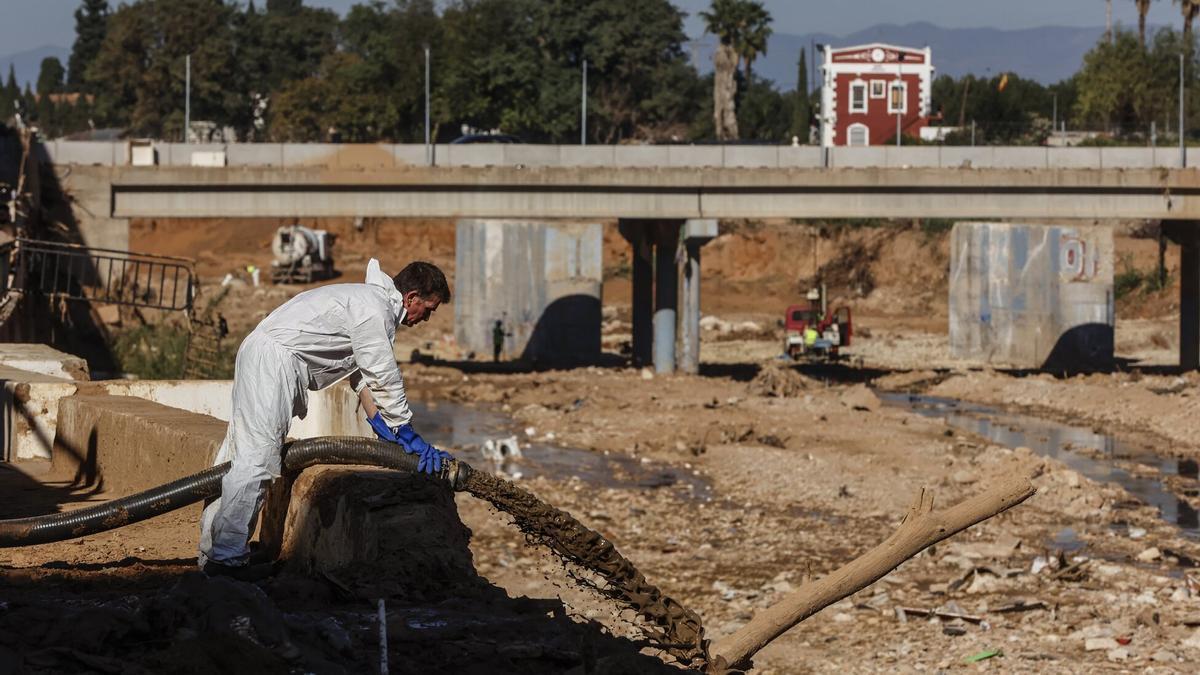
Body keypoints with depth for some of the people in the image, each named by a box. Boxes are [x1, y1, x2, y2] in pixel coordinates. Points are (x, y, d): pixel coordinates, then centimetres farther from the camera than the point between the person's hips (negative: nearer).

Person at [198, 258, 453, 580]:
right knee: (257, 456, -14)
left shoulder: (372, 301, 21)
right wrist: (409, 436, -7)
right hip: (274, 358, -11)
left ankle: (214, 551, 14)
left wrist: (382, 427, 20)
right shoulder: (375, 307, -13)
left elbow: (362, 371, 26)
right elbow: (384, 377, -14)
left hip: (261, 354, 11)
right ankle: (227, 558, -17)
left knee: (241, 454, 11)